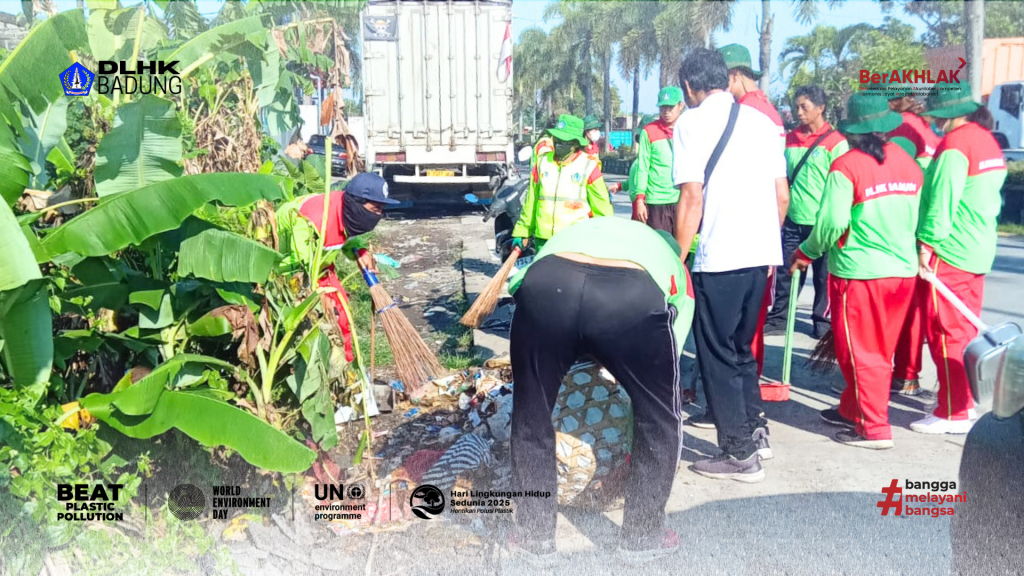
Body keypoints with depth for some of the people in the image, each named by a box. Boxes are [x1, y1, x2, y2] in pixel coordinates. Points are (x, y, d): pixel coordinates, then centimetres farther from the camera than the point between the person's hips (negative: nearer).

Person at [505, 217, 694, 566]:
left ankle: (535, 540, 37)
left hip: (546, 284, 2)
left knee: (531, 417, 25)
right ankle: (642, 538, 38)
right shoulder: (671, 259, 39)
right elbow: (669, 358, 40)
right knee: (660, 418, 25)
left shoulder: (578, 230, 46)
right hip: (636, 296, -1)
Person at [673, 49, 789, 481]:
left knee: (718, 354, 6)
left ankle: (739, 454, 12)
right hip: (762, 252, 7)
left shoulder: (692, 122, -4)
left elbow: (692, 197, -12)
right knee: (740, 347, 23)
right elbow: (783, 195, 13)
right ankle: (755, 430, 28)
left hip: (718, 256, -7)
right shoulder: (760, 120, 14)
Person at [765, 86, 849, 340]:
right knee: (786, 271, 6)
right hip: (793, 219, 4)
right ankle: (779, 317, 17)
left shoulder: (836, 141, -6)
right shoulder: (790, 139, 8)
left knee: (823, 275, 7)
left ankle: (822, 320, 20)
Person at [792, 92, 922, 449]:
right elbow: (915, 218, 8)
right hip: (903, 269, 6)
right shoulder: (906, 162, 4)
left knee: (861, 353, 5)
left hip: (860, 272, -6)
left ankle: (875, 429, 10)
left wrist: (806, 253, -1)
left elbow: (832, 222, -16)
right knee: (880, 351, 17)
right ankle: (852, 411, 32)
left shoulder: (846, 166, -14)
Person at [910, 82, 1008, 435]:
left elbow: (941, 203, -21)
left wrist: (928, 244, -14)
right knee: (966, 331, 17)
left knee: (946, 333, -2)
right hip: (979, 250, 9)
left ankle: (953, 414, 4)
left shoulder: (955, 145, -17)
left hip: (949, 251, -9)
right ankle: (968, 401, 27)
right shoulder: (987, 139, 12)